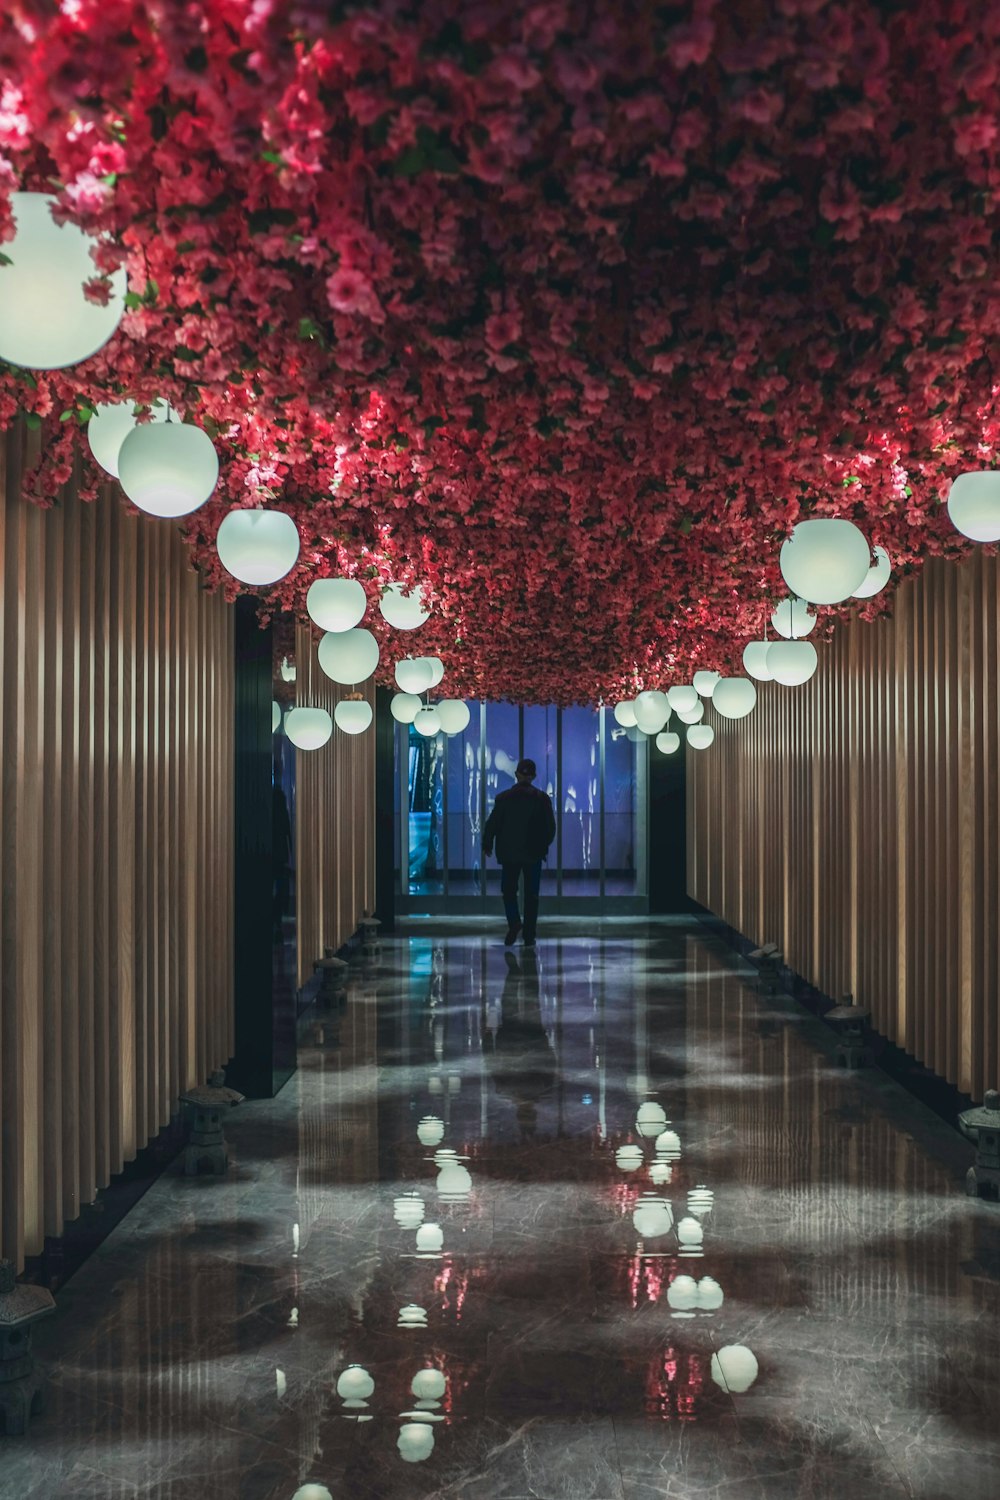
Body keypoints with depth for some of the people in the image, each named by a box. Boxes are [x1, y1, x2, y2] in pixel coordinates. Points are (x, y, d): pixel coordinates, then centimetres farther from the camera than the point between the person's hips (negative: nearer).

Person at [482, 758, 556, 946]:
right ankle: (529, 937, 4)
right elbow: (550, 826, -1)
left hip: (509, 853, 0)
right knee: (531, 894, 6)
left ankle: (514, 922, -12)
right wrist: (544, 846, 14)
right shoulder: (541, 798, -2)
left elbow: (492, 824, -4)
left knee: (509, 890, 12)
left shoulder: (503, 798, -4)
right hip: (534, 854, 0)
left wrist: (487, 845, 9)